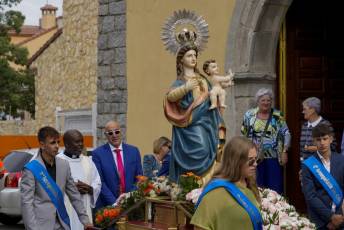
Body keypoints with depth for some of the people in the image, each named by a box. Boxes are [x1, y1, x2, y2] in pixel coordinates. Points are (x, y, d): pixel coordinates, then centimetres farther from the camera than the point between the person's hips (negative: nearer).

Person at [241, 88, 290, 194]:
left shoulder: (277, 116, 1)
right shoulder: (249, 115, 4)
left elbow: (286, 134, 2)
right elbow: (244, 134, 11)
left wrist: (284, 152, -5)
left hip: (274, 157, -1)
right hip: (255, 157, 1)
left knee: (275, 189, -1)